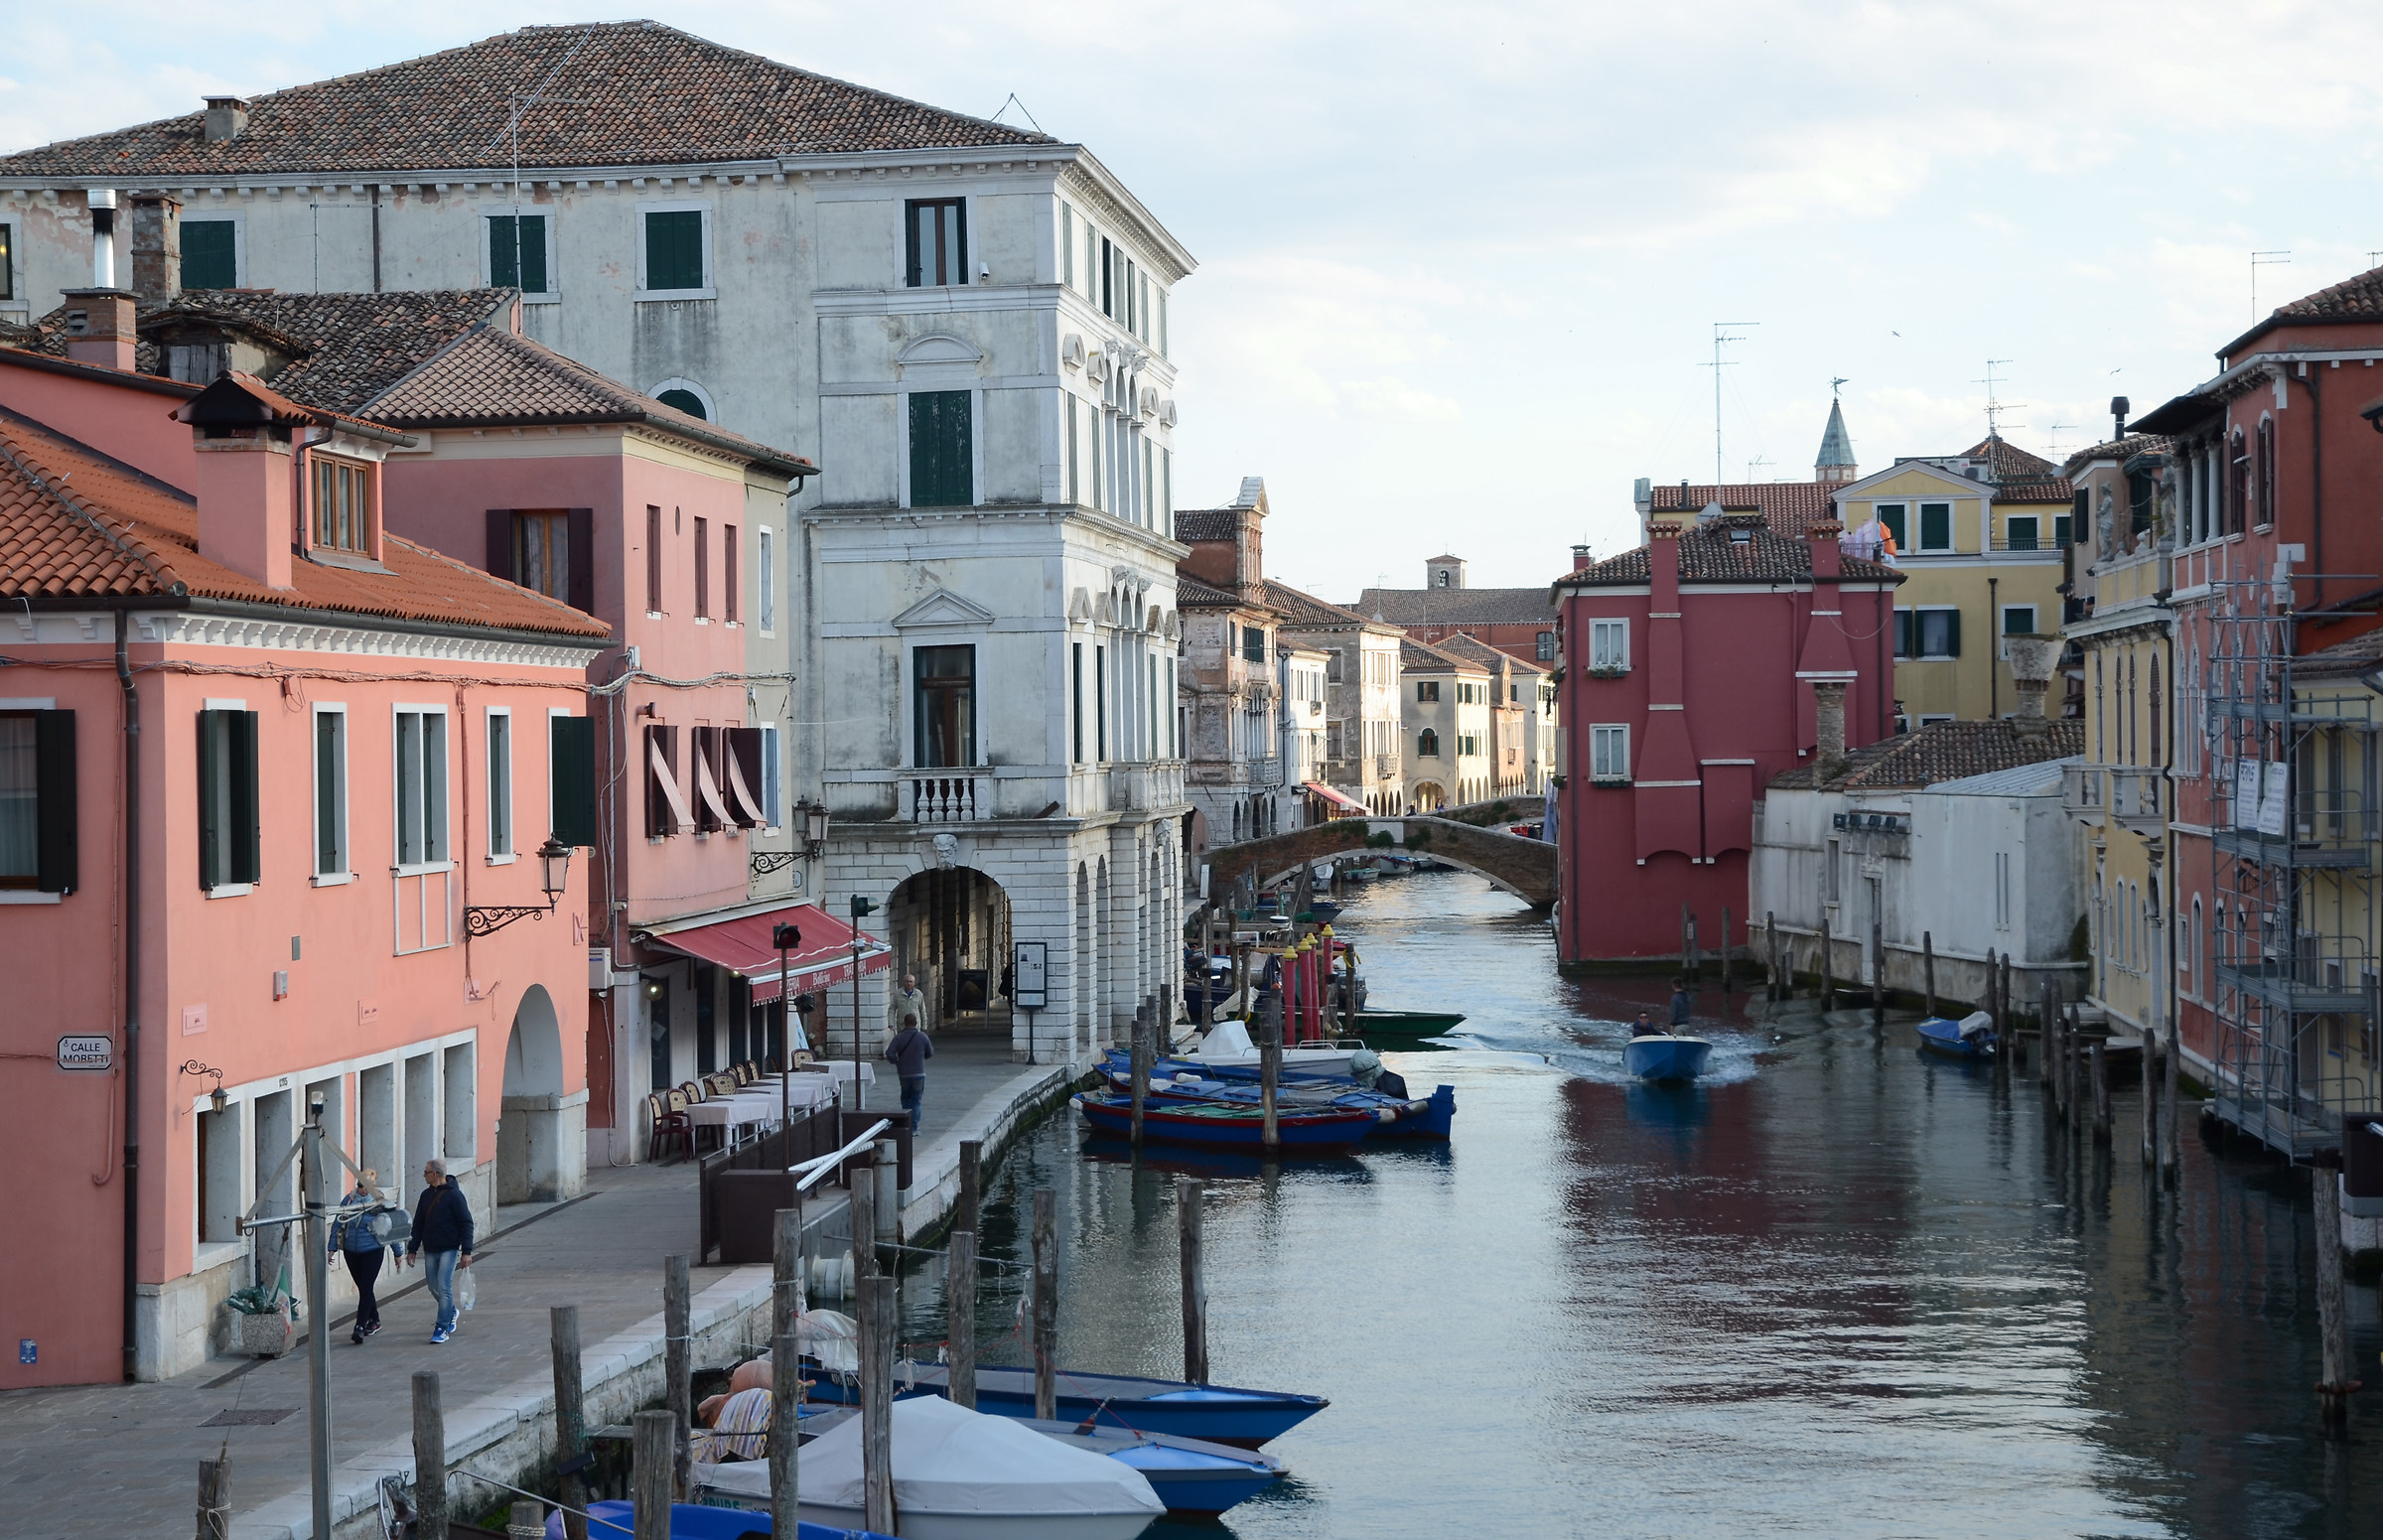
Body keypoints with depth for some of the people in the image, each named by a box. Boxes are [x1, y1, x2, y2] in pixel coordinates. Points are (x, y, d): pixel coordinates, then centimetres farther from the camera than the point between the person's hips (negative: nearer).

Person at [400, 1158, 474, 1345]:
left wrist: (466, 1252, -13)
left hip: (449, 1249, -6)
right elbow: (418, 1224, 16)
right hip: (430, 1250, 6)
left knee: (443, 1288, -10)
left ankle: (442, 1329, -6)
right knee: (434, 1288, 11)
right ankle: (451, 1312, 36)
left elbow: (466, 1224, -9)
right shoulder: (426, 1195, 10)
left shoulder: (454, 1195, -10)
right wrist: (412, 1249, 13)